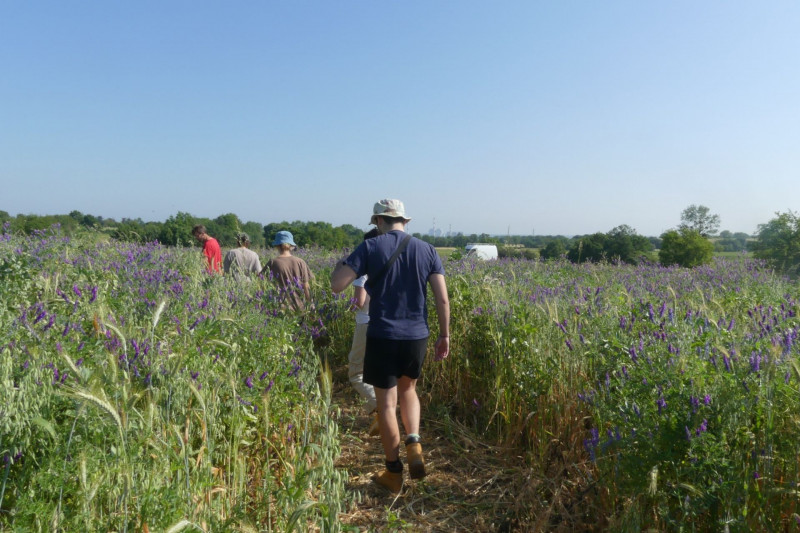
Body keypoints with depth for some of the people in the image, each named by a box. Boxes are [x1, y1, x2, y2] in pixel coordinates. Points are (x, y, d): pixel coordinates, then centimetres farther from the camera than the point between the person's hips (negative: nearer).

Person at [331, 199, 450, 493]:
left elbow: (337, 284, -11)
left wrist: (340, 264, 9)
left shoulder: (370, 247, -5)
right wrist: (445, 335, 9)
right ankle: (414, 442, 8)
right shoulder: (427, 250, 4)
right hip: (417, 336, 3)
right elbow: (442, 298, -1)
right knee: (407, 389, 27)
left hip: (382, 337, -3)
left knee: (387, 403, 7)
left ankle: (394, 472, 18)